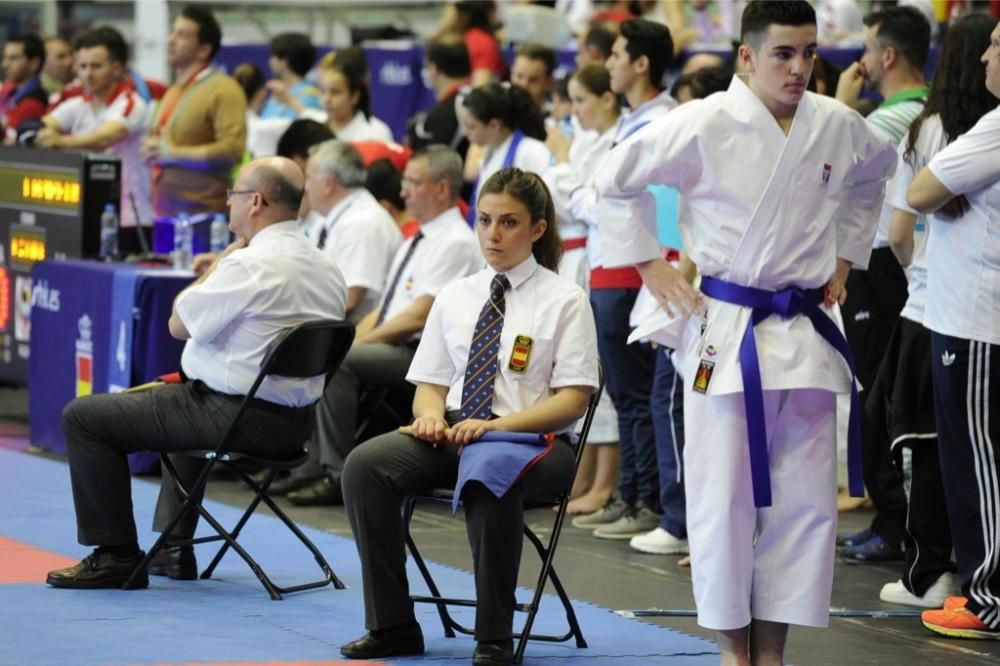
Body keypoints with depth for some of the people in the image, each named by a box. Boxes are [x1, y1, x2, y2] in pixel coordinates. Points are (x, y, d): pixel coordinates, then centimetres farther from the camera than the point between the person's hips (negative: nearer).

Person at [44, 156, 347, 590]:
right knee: (186, 400, 41)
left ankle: (116, 554, 1)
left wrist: (223, 259, 1)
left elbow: (180, 323, -9)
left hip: (238, 417, -9)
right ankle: (174, 548, 37)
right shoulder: (326, 269, 5)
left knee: (83, 417, -3)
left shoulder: (248, 265, -21)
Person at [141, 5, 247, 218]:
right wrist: (153, 152, 9)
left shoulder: (223, 90, -8)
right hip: (166, 212, 7)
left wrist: (173, 154, -16)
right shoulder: (174, 91, 19)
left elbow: (233, 150, -18)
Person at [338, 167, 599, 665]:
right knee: (364, 465, -25)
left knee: (487, 476, -41)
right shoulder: (454, 297, 16)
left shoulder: (564, 300, 2)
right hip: (453, 434, 4)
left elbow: (571, 400, -4)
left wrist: (497, 426, -19)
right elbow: (430, 385, 16)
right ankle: (391, 626, -18)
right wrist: (430, 414, -10)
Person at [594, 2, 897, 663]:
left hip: (803, 332, 4)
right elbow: (616, 181, -2)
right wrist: (649, 264, -2)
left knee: (807, 499, 5)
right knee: (724, 497, -1)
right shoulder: (706, 125, -12)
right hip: (724, 329, -4)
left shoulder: (838, 128, 1)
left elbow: (876, 172, 24)